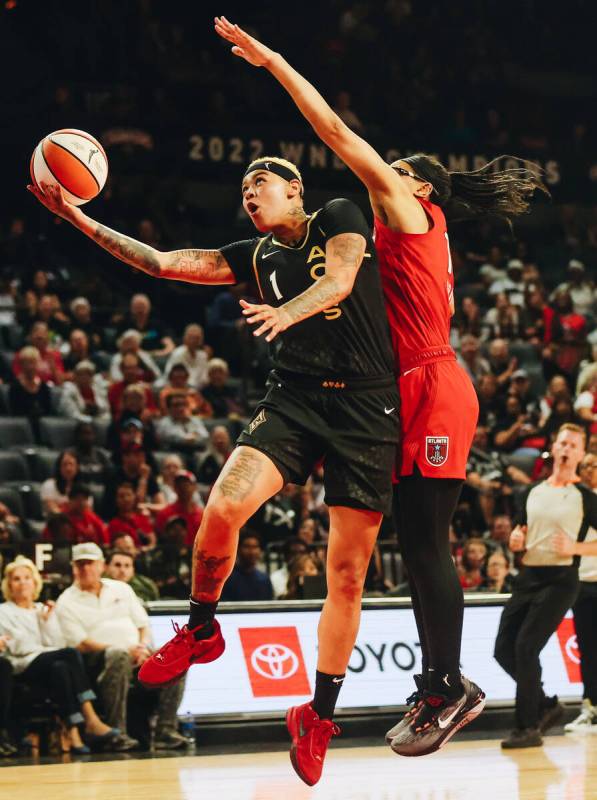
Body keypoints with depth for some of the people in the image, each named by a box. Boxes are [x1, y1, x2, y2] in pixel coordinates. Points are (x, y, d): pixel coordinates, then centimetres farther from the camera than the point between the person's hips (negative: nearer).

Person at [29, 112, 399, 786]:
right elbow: (163, 262, 12)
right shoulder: (256, 256, 16)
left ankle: (319, 715, 10)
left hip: (366, 406, -3)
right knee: (223, 507, -24)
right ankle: (199, 631, 1)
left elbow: (340, 278, -15)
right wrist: (81, 222, 6)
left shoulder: (342, 219, 5)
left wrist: (289, 311, -35)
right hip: (293, 397, 3)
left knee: (347, 573, -2)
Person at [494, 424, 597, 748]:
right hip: (528, 576, 6)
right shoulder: (532, 493, 14)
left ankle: (528, 728, -8)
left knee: (526, 647, -16)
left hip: (560, 579, -6)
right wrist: (516, 539, 3)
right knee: (504, 649, 3)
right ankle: (547, 706, 21)